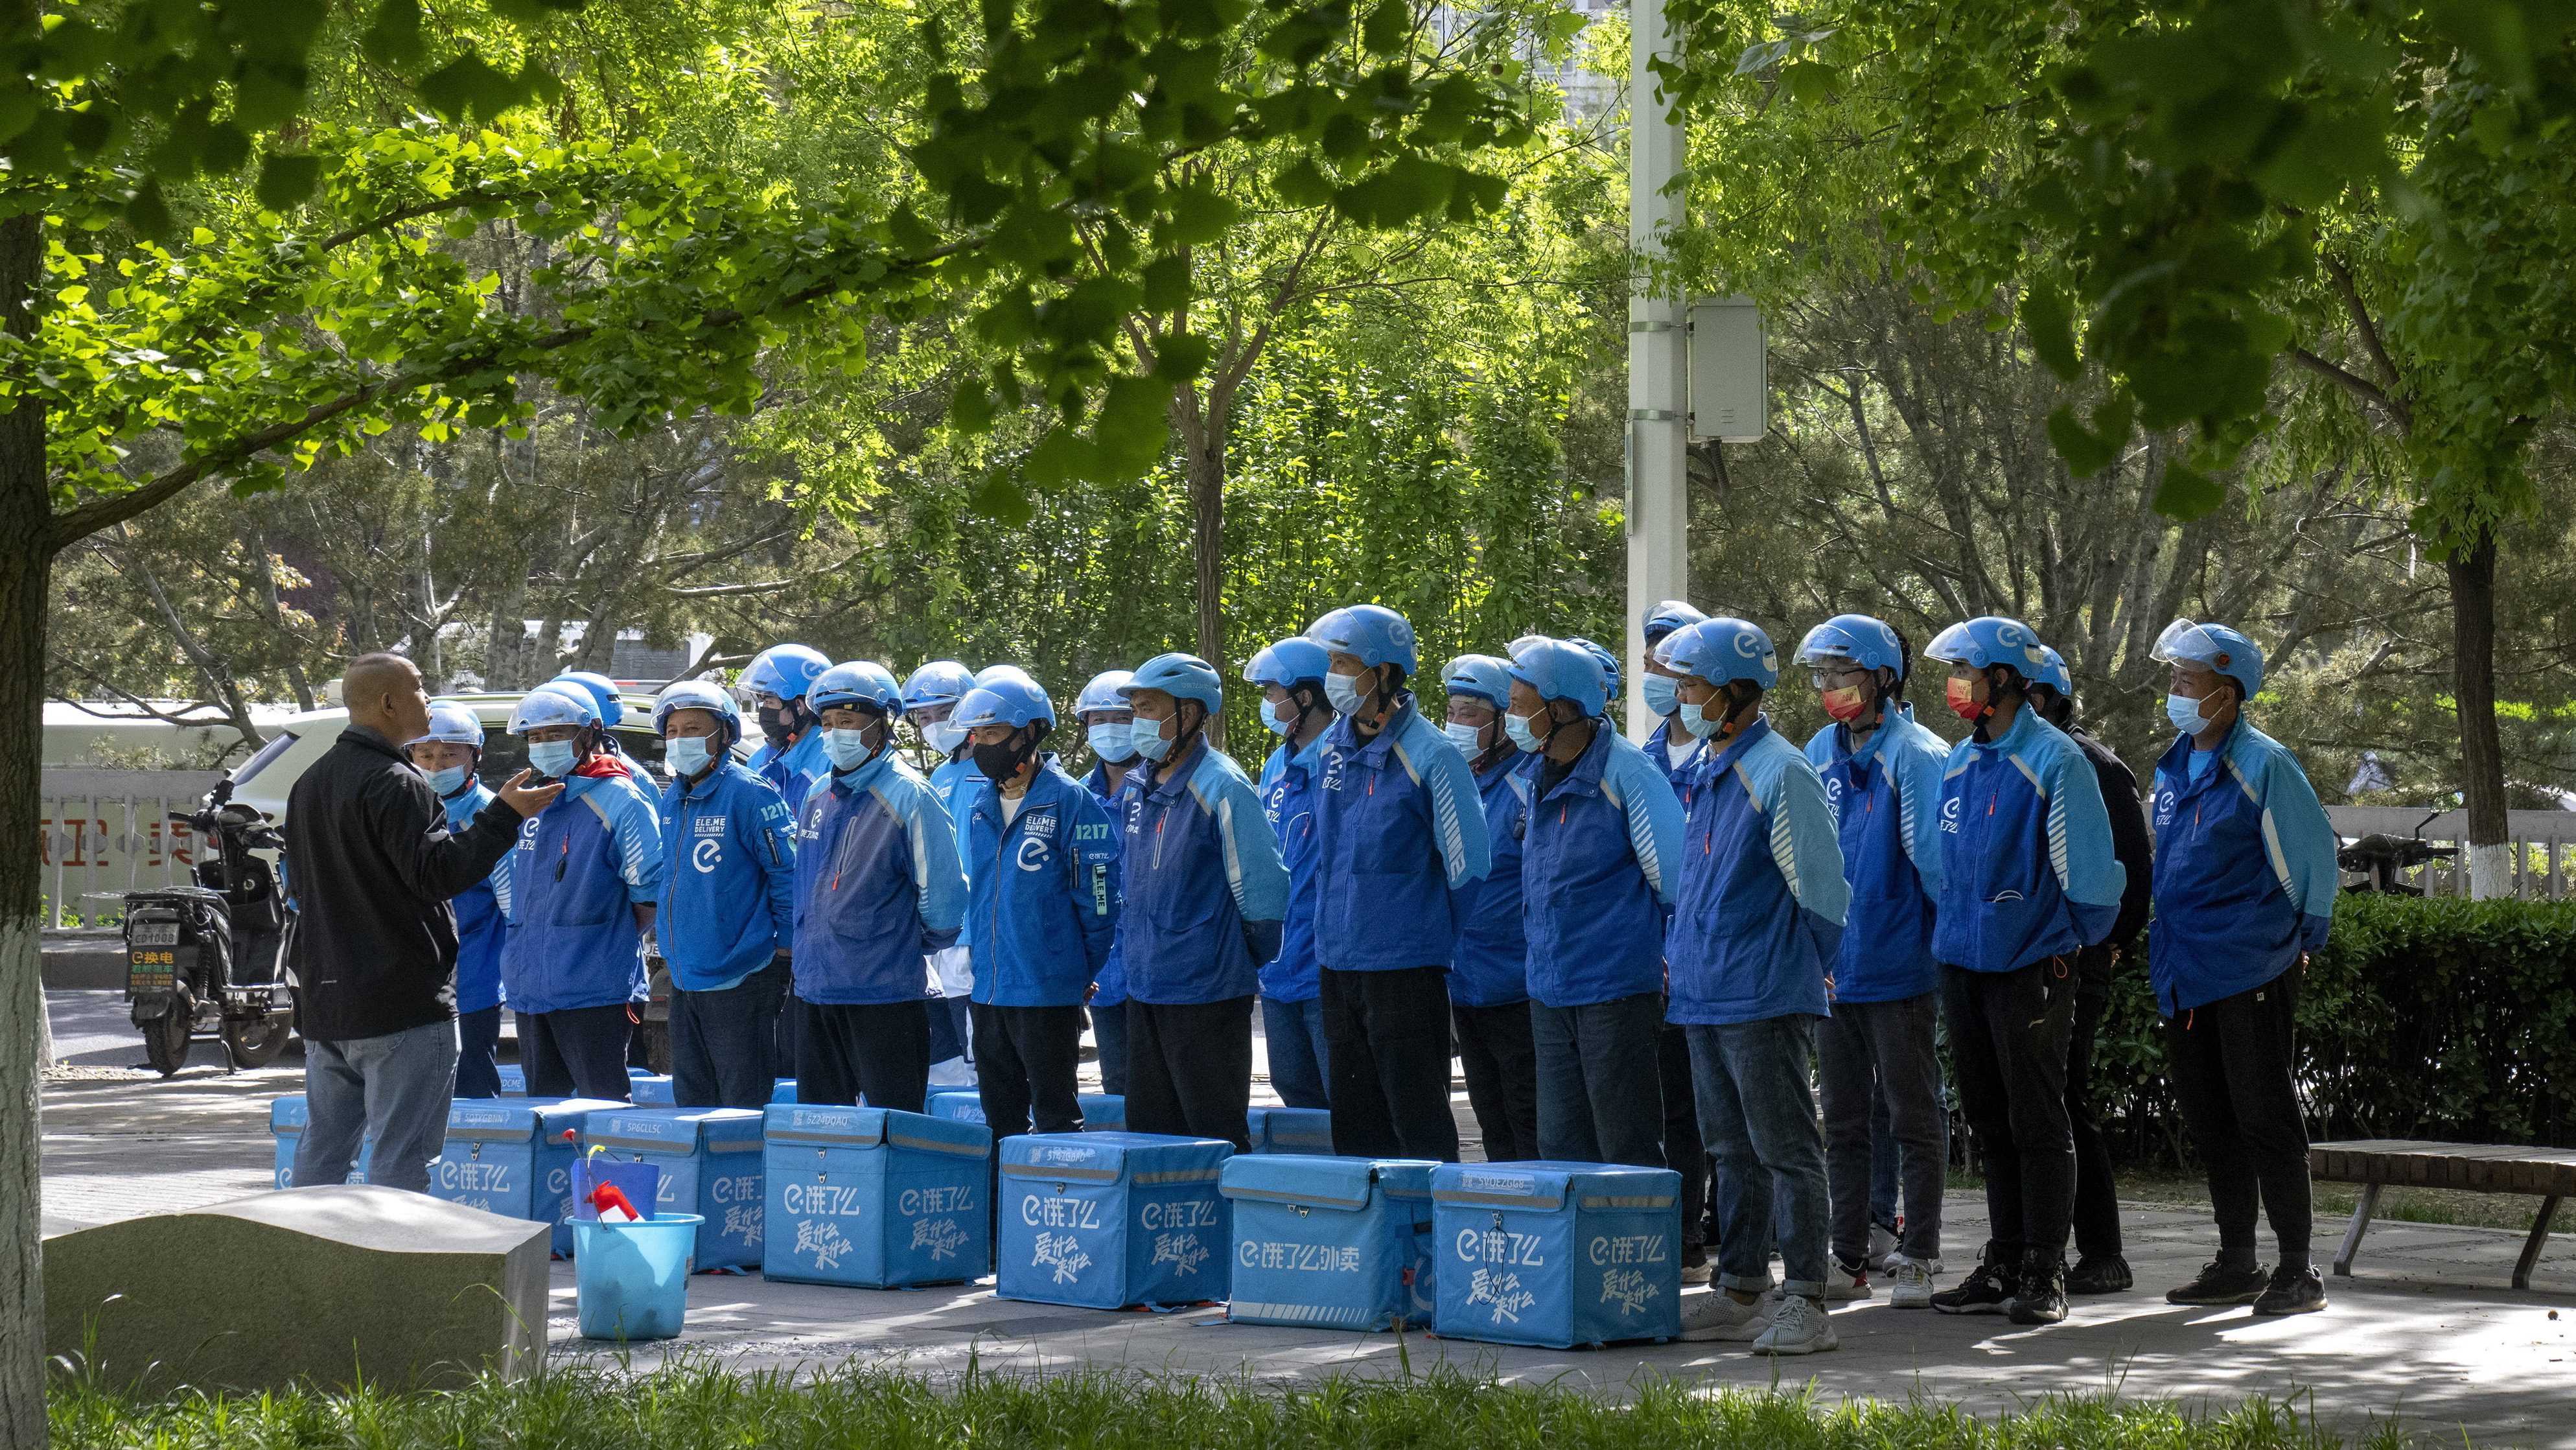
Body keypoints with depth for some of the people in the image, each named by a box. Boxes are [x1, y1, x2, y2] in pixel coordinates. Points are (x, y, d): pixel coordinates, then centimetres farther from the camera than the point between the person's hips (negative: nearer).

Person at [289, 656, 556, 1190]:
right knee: (400, 1156, -7)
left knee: (323, 1149, 14)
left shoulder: (310, 785, 16)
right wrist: (504, 815, -19)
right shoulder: (394, 785, -15)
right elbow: (440, 873, -22)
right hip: (404, 1005, -9)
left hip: (325, 1002, 9)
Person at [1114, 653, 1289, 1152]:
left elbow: (1262, 887, -14)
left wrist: (1246, 956, -3)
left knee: (1217, 1136, -2)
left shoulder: (1221, 788, -15)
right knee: (1149, 1131, 12)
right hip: (1144, 989, 8)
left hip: (1206, 993, -8)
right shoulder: (1136, 789, 10)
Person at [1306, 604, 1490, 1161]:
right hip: (1338, 964, 7)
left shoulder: (1429, 756, -12)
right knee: (1354, 1128, 11)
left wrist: (1424, 931, 1)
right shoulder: (1333, 748, 8)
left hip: (1405, 968, -7)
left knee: (1421, 1128, -3)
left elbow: (1468, 865, -8)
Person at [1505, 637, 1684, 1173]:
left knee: (1627, 1148, -2)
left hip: (1615, 986, -8)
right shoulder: (1541, 775, 10)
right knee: (1561, 1147, 9)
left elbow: (1677, 880, -10)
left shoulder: (1626, 773, -13)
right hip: (1551, 988, 8)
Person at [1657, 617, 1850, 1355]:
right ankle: (1739, 1293, 22)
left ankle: (1806, 1302, -4)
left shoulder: (1779, 773, -15)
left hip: (1763, 997, -9)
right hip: (1705, 992, 9)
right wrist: (1681, 949, 15)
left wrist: (1794, 964, -6)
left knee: (1786, 1149, -6)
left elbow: (1821, 888, -13)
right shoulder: (1704, 772, 13)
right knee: (1732, 1151, 15)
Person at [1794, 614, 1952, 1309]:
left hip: (1899, 967, -7)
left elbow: (1935, 860, -12)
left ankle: (1918, 1259, 9)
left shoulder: (1916, 756, -11)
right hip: (1832, 966, 7)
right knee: (1844, 1119, 13)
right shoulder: (1820, 757, 9)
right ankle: (1849, 1258, 20)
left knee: (1913, 1117, 3)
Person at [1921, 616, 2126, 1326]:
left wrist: (2070, 944, -1)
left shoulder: (2054, 760, -11)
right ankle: (2003, 1266, 19)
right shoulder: (1959, 762, 11)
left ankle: (2045, 1274, 4)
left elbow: (2089, 868, -8)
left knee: (2036, 1122, -1)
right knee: (1991, 1121, 12)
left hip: (2032, 966, -7)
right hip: (1963, 964, 7)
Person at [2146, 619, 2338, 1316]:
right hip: (2185, 972, 8)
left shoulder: (2264, 764, -11)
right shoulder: (2173, 767, 12)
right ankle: (2236, 1264, 21)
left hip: (2251, 970, -8)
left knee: (2264, 1119, -5)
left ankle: (2298, 1270, 1)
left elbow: (2315, 853, -8)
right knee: (2210, 1123, 12)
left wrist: (2305, 940, -5)